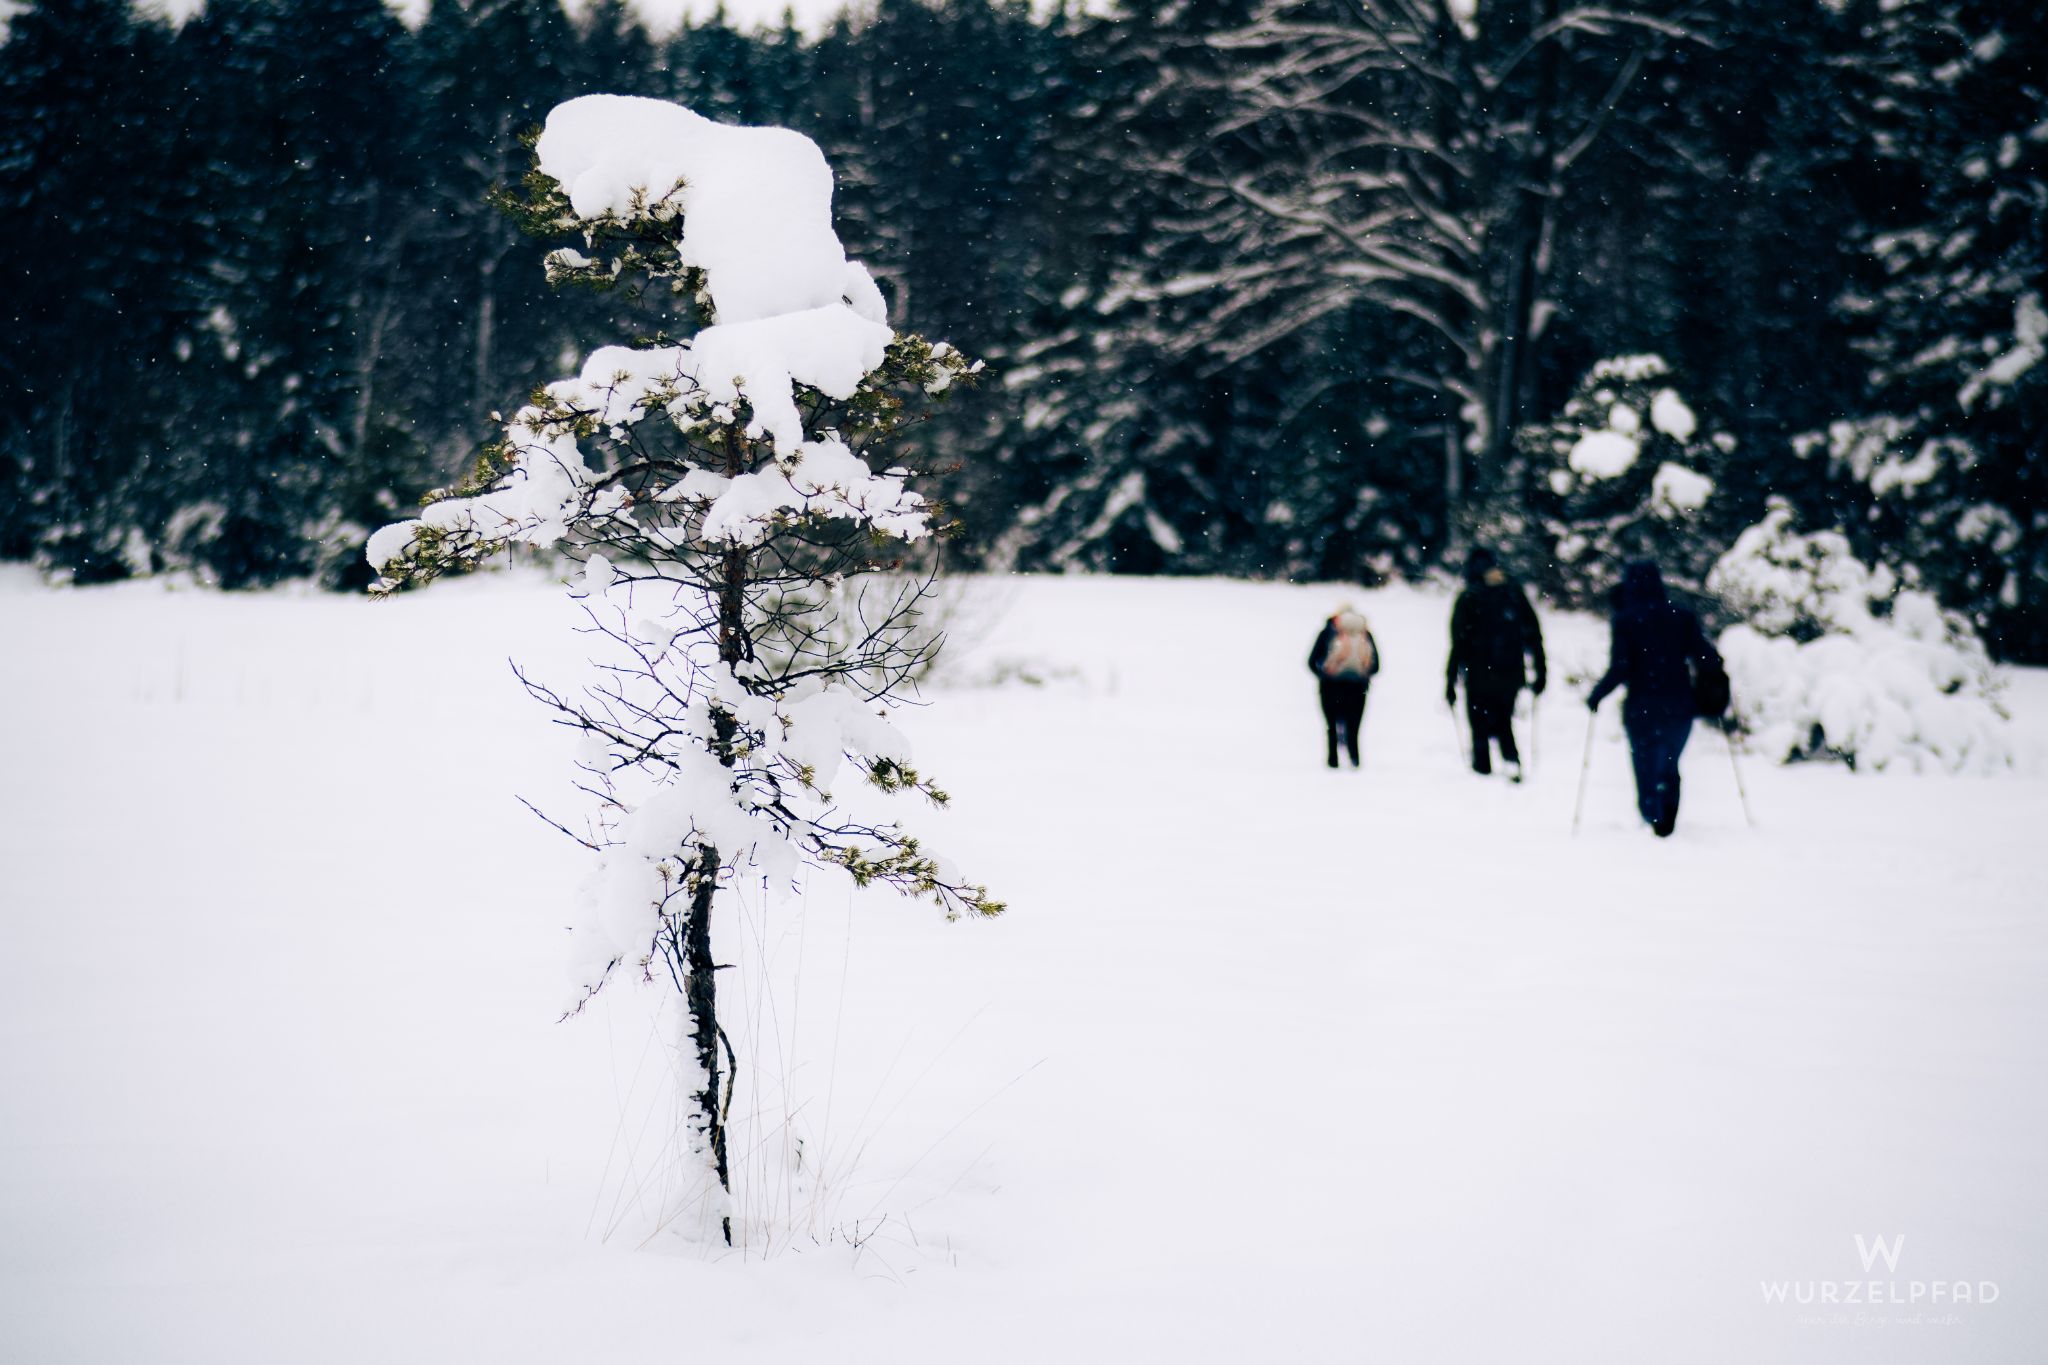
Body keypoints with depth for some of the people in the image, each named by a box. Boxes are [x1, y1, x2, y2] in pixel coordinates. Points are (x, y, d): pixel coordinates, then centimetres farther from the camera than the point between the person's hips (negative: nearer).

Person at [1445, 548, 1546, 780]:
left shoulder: (1468, 599, -5)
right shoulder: (1514, 593, 5)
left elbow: (1459, 644, -8)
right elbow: (1533, 633, 5)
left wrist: (1450, 682, -4)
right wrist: (1539, 672, 10)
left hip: (1480, 678, -4)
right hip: (1511, 675, 4)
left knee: (1480, 728, 7)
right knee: (1504, 724, 18)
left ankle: (1483, 770, 2)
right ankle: (1512, 761, -4)